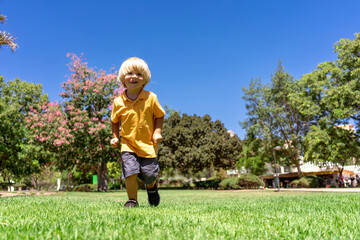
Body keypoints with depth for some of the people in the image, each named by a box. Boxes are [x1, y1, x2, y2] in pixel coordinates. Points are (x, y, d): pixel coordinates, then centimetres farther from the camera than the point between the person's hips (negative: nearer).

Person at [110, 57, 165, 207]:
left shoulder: (151, 98, -7)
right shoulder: (118, 102, -3)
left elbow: (159, 116, 4)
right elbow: (115, 121, 12)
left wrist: (157, 132, -8)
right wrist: (115, 137, 0)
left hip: (148, 144, 0)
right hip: (128, 144, 1)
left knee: (150, 175, 7)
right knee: (130, 172, -12)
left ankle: (151, 188, 43)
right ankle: (132, 200, 9)